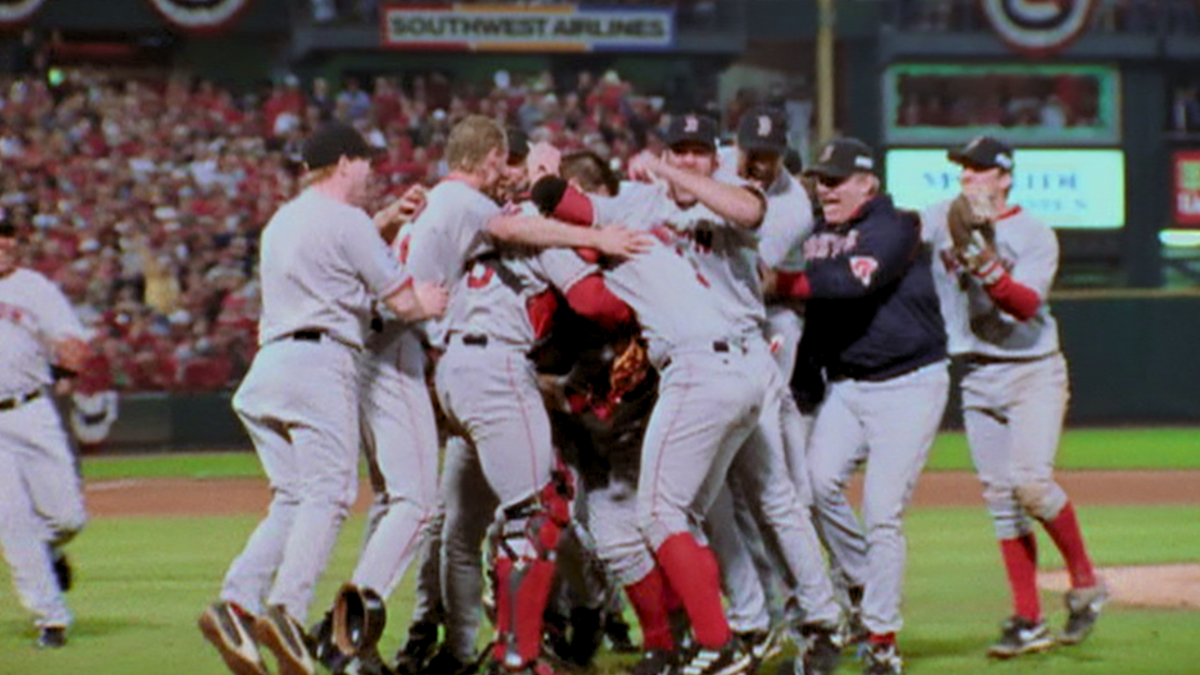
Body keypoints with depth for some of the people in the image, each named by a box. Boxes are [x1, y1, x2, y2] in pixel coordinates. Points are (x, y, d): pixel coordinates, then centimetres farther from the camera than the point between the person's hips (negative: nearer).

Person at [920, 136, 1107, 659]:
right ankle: (1027, 621, 5)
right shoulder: (943, 221, 6)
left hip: (1033, 373, -5)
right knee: (1000, 498, 2)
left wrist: (988, 267, -34)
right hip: (977, 378, 5)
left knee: (1030, 482, -20)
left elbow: (1026, 305, -20)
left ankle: (1085, 582, 0)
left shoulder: (1035, 236, -7)